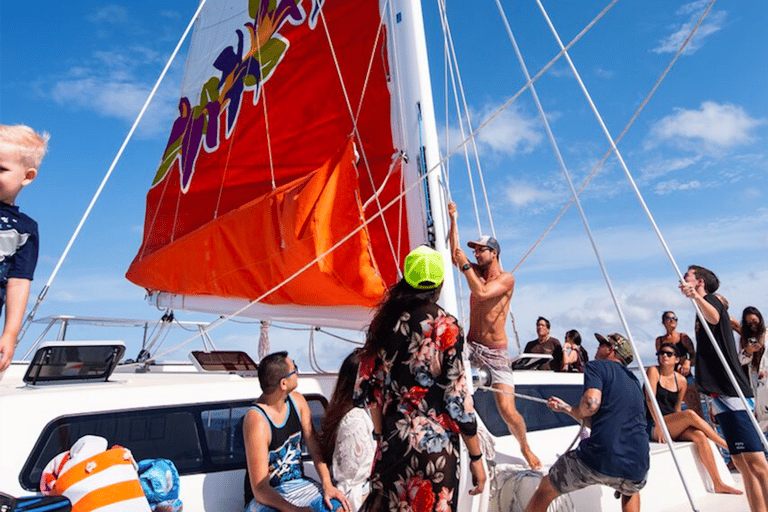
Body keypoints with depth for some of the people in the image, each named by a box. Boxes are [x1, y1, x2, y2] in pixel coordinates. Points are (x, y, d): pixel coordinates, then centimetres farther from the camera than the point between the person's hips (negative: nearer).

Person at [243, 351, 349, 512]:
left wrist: (327, 485, -10)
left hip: (298, 483, 6)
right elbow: (259, 489, -24)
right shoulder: (257, 421, -24)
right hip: (266, 498, -5)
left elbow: (315, 449, 4)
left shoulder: (297, 401, -2)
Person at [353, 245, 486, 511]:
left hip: (392, 442, 4)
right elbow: (458, 400, -13)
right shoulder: (446, 327, -14)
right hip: (436, 447, -4)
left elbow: (366, 389, 5)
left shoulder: (383, 322, 0)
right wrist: (476, 457, -3)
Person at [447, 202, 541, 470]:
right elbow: (454, 254, 0)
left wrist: (464, 265, -17)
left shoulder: (506, 278, -7)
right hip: (470, 345, 4)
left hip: (496, 353, -4)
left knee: (507, 410, -10)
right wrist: (453, 220, -3)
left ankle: (525, 447, 20)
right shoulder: (476, 272, 10)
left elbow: (482, 292, -22)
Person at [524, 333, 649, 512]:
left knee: (546, 489, 18)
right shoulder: (634, 381, 25)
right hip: (637, 469, 6)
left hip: (599, 461, -6)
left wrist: (575, 410, 5)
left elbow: (591, 404, -17)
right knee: (631, 490, 43)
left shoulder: (597, 366, 4)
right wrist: (566, 408, 37)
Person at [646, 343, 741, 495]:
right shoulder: (653, 371, -2)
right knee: (690, 414, -25)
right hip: (653, 427, -5)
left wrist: (681, 424, -1)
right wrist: (660, 426, -20)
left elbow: (677, 408, 17)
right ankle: (728, 446, -13)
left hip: (673, 428, 5)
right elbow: (650, 399, -12)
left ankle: (718, 483, -20)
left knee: (699, 435, -23)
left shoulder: (681, 380, 13)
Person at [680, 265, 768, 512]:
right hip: (722, 394, 10)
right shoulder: (703, 310, 24)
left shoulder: (711, 300, -3)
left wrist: (696, 297, -51)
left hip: (731, 393, -10)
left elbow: (714, 317, -30)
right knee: (742, 463, 8)